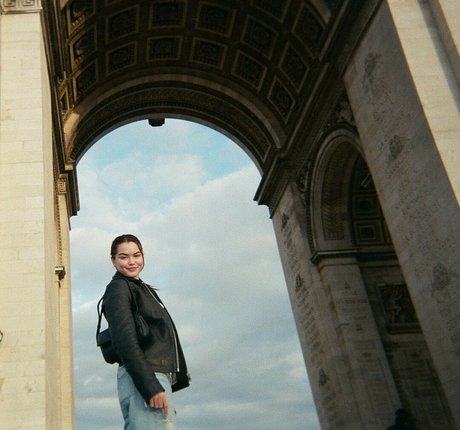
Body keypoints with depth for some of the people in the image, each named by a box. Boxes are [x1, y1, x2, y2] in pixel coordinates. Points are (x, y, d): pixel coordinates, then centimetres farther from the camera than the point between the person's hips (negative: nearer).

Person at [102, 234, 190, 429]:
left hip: (159, 377, 9)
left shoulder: (144, 288, 23)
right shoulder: (118, 288, -3)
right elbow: (124, 341, -15)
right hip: (141, 379, -9)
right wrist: (150, 386, -22)